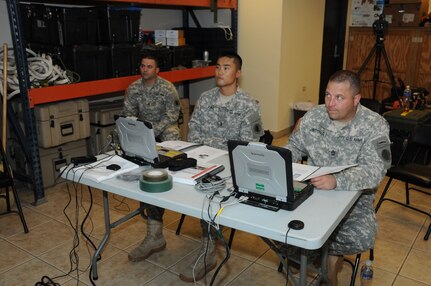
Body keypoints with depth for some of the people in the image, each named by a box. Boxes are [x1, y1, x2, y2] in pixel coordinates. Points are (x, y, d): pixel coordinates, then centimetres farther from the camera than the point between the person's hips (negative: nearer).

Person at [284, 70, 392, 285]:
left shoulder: (375, 126, -13)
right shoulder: (313, 116, 0)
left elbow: (374, 170, -25)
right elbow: (295, 146, 13)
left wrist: (336, 181, -42)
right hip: (312, 188, 3)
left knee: (362, 238, -29)